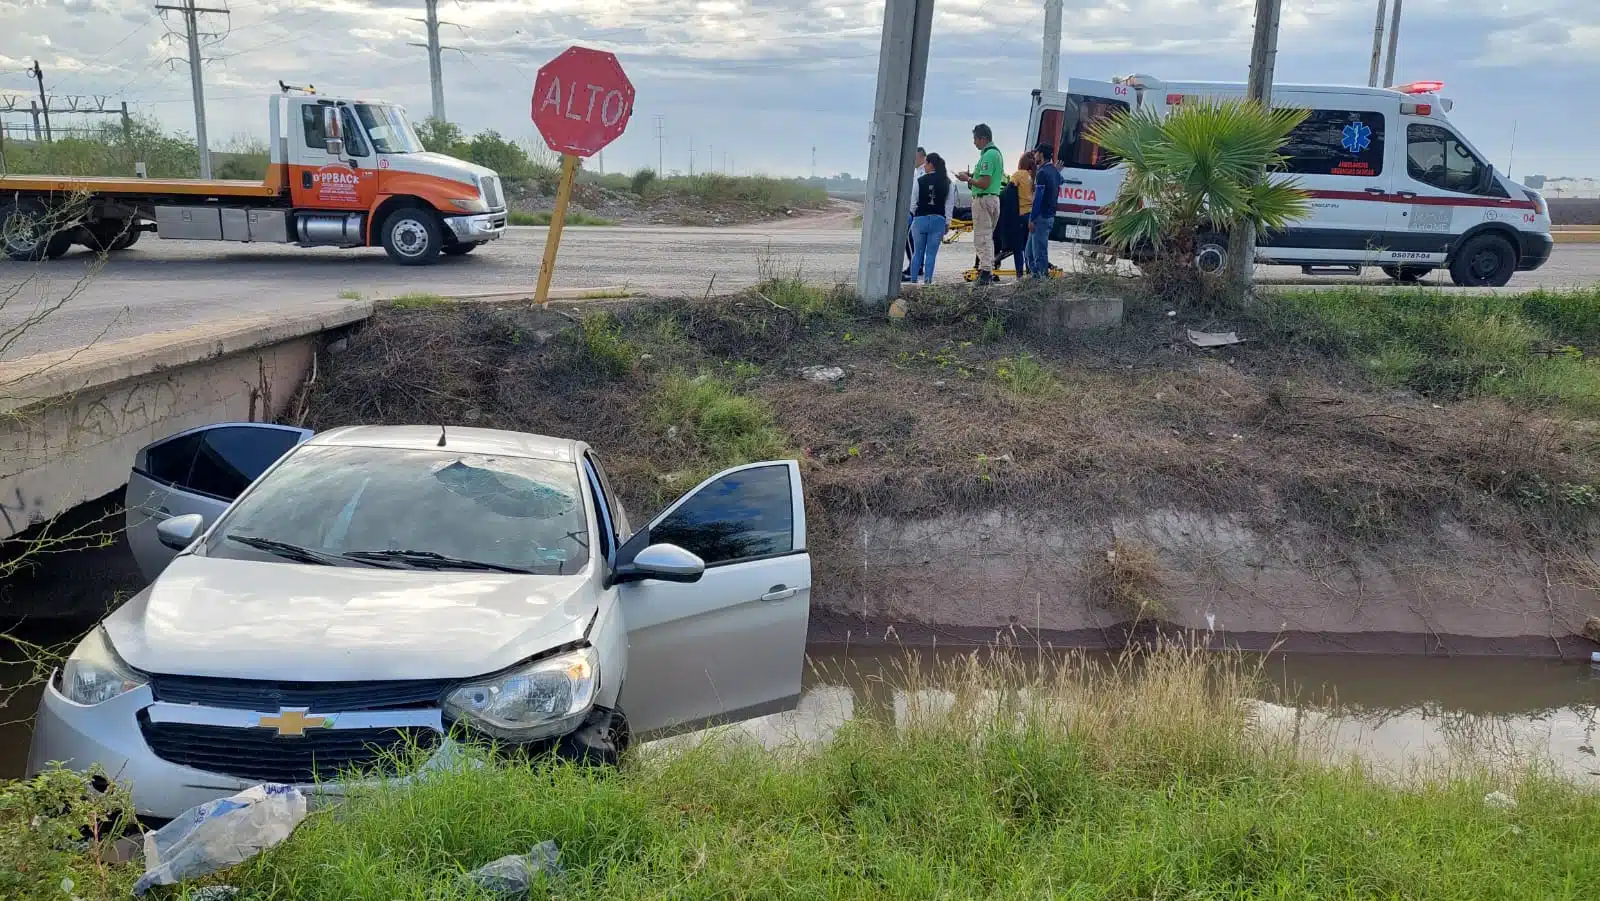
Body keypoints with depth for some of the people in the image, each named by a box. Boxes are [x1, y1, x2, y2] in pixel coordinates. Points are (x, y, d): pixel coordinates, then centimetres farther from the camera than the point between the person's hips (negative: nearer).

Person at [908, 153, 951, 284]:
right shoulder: (947, 183, 2)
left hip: (920, 219, -1)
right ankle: (927, 280, -1)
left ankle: (913, 279, 11)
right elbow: (949, 205, 2)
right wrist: (947, 224, 7)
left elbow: (913, 201, -2)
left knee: (917, 253, 9)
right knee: (931, 253, 4)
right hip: (938, 220, 1)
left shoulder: (920, 181, -6)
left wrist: (912, 216, 14)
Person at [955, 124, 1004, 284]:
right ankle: (988, 271, 19)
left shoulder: (988, 155, -16)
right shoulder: (997, 153, 16)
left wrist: (968, 180, -8)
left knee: (982, 238, -8)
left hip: (983, 199, -10)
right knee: (988, 237, 16)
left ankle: (985, 272, -11)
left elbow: (985, 183, -22)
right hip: (994, 198, 10)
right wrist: (973, 175, 14)